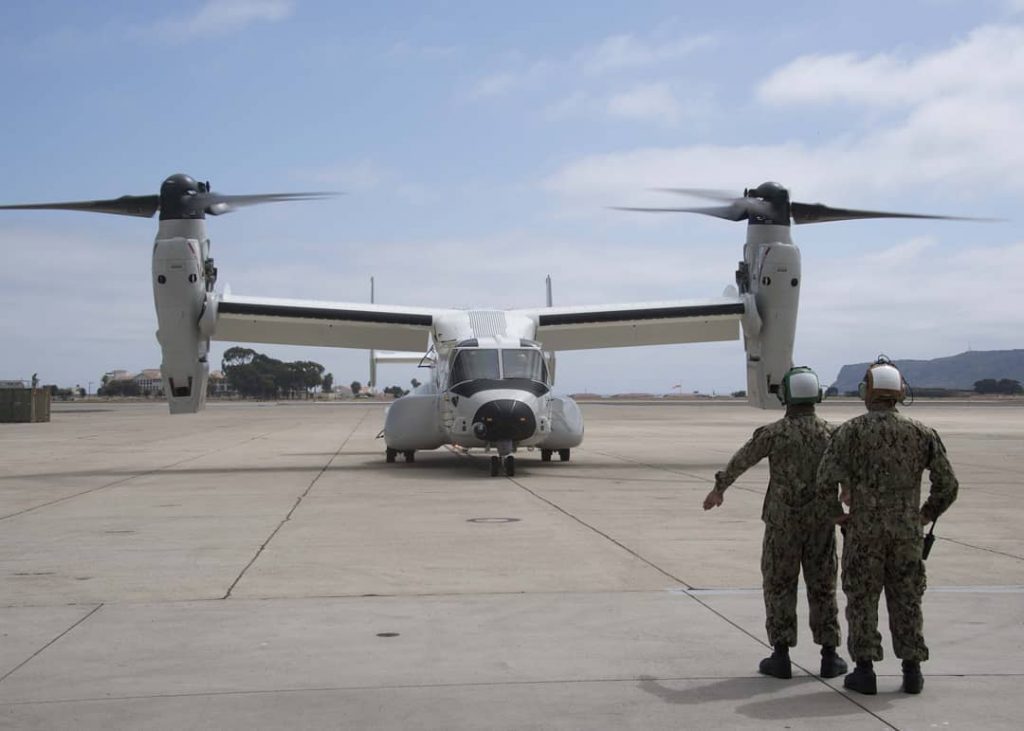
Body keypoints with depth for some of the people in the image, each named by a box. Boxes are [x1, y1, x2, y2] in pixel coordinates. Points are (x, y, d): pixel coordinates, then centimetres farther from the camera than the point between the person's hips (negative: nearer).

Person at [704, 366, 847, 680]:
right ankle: (829, 656, 12)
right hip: (821, 521, 3)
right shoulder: (830, 432, -2)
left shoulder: (774, 433, -11)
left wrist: (718, 489, 18)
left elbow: (740, 461, 1)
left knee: (779, 585, 6)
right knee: (822, 586, 10)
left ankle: (781, 656, 5)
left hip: (783, 521, -2)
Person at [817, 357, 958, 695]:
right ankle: (912, 671, 14)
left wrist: (837, 513, 0)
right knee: (906, 600, 11)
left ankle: (864, 670, 8)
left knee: (862, 599, 7)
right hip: (908, 531, 2)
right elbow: (948, 484, 2)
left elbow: (826, 478, -16)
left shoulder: (851, 431, -6)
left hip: (864, 531, -2)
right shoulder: (920, 432, 2)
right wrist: (926, 515, 15)